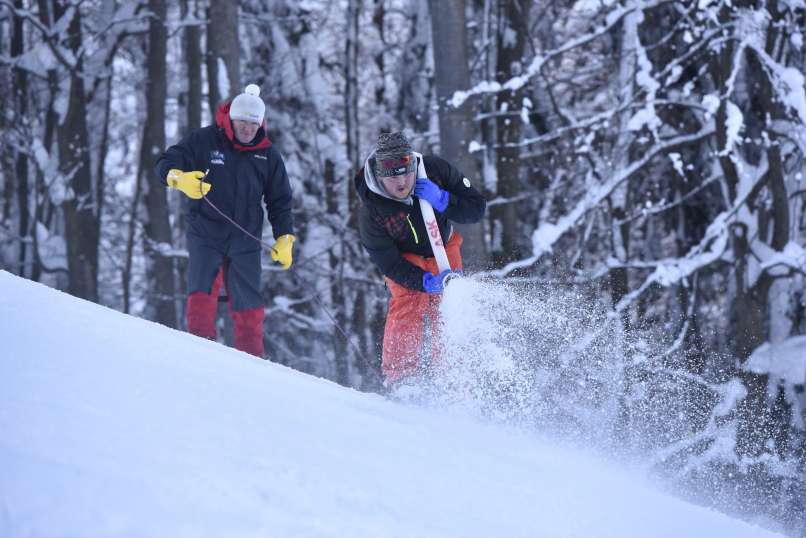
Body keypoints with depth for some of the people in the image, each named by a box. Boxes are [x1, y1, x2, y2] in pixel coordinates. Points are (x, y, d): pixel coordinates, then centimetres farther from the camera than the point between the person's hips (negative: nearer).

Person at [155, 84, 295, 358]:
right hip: (205, 235, -2)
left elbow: (280, 201, 16)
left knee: (248, 304, 3)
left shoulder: (268, 156, 8)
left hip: (245, 240, 2)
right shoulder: (204, 140, -1)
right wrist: (180, 178, -25)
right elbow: (166, 163, -3)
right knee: (202, 292, -18)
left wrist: (284, 238, 6)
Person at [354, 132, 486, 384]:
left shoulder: (435, 169, -25)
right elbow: (390, 264, -24)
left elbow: (477, 208, -17)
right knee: (406, 307, -23)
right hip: (405, 259, -2)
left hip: (445, 251, 2)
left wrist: (442, 200, -36)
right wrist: (427, 281, -39)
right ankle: (400, 378, -15)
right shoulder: (370, 213, -30)